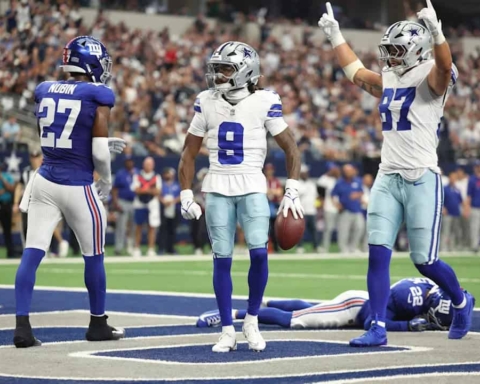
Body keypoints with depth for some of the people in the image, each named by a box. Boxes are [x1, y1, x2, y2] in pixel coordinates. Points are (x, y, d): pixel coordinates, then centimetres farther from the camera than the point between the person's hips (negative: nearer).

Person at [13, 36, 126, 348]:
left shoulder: (45, 91, 5)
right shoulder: (98, 96, -11)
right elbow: (99, 152, -14)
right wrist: (106, 180, 6)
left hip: (45, 181, 5)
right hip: (78, 187, -5)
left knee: (32, 253, 3)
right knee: (93, 257, 12)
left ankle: (22, 326, -3)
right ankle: (98, 325, 25)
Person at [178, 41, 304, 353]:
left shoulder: (264, 103, -5)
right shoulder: (207, 103, 4)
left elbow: (291, 148, 1)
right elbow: (189, 152, 11)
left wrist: (292, 192, -7)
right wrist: (186, 195, 5)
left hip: (252, 188, -2)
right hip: (217, 189, 2)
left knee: (259, 253, -15)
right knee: (222, 259, 0)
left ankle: (252, 320, 5)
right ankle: (228, 331, 8)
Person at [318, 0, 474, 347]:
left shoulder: (430, 78, -8)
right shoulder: (387, 81, 13)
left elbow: (445, 65, -32)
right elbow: (355, 70, 31)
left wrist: (435, 30, -49)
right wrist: (334, 35, 33)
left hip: (422, 178, -6)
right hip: (388, 178, 6)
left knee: (425, 261, -2)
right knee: (378, 255, -3)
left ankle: (461, 303, 27)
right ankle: (378, 328, 1)